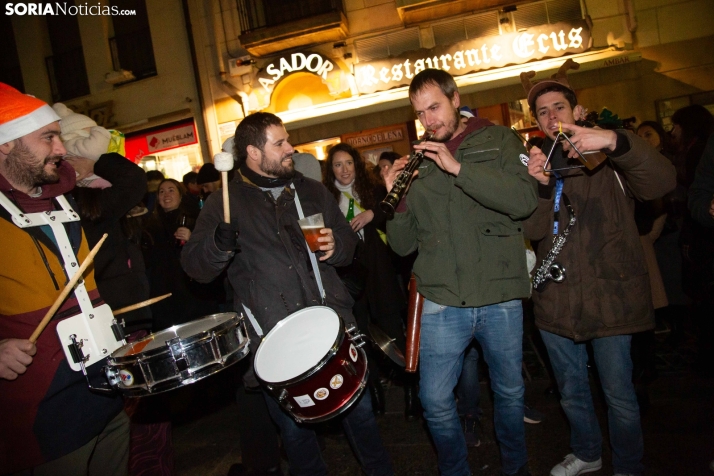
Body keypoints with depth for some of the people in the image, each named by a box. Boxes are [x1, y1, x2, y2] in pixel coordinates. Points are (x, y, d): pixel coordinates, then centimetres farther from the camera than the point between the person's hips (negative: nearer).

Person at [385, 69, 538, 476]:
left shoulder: (497, 141, 3)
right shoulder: (417, 162, 7)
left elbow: (525, 200, -16)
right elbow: (403, 245, 6)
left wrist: (459, 167, -20)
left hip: (501, 297, -1)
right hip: (442, 303, 1)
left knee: (510, 392, 16)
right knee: (435, 401, 3)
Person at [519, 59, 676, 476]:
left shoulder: (611, 156, -1)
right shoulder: (536, 162, 9)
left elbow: (662, 183, -22)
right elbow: (533, 231, -4)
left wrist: (615, 141, -37)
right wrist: (541, 187, -22)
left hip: (609, 296, -3)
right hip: (557, 300, 4)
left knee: (619, 394, 5)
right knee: (572, 392, 19)